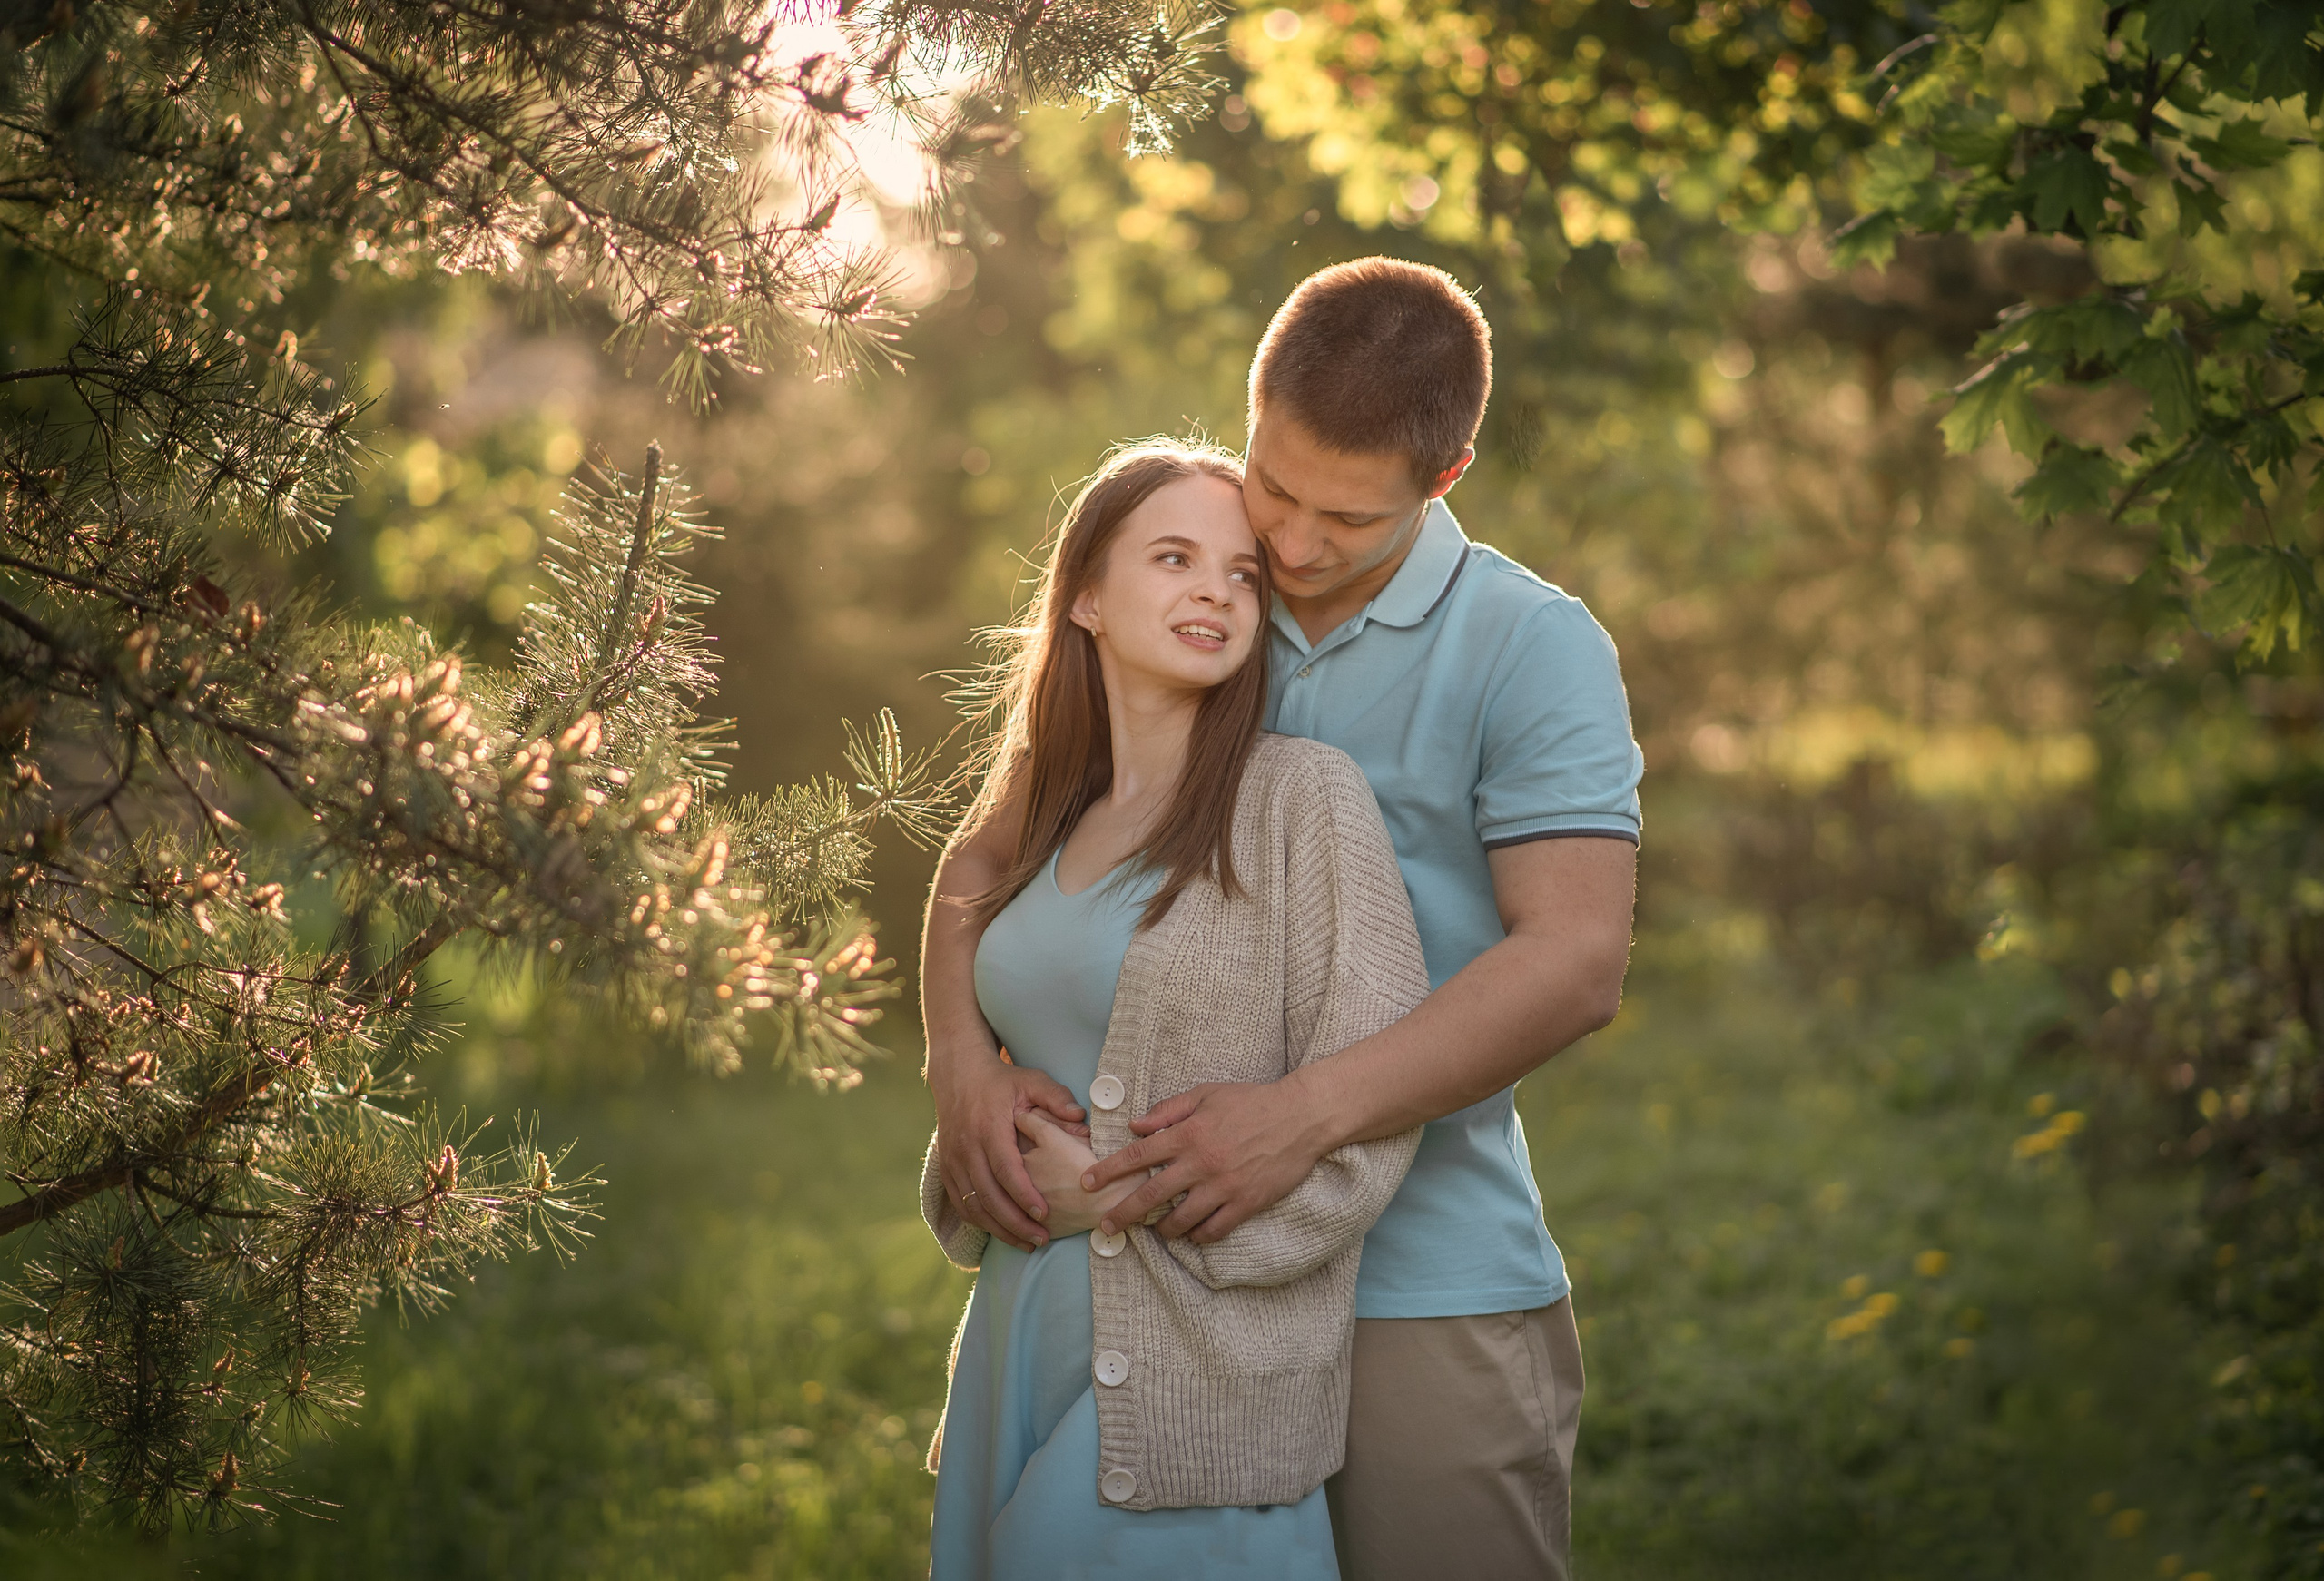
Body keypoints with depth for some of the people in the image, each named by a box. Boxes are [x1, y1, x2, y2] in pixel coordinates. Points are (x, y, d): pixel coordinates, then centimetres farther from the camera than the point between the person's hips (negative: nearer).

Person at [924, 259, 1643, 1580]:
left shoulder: (1535, 647, -3)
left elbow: (1576, 962, -13)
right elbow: (986, 856, 13)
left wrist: (1303, 1116, -23)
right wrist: (962, 1060, -8)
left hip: (1428, 1302, -3)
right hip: (1164, 1271, 4)